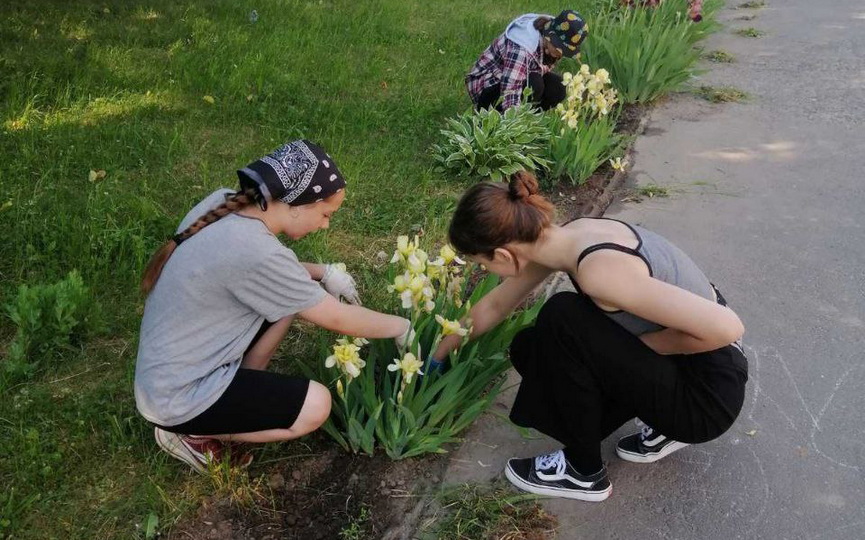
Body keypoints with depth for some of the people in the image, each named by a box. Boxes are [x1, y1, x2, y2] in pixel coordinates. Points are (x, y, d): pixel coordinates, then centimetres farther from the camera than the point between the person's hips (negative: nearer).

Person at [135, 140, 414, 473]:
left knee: (297, 295, 6)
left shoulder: (224, 204, -7)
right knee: (315, 406, -11)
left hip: (174, 368, 9)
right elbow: (337, 319, -19)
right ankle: (191, 434, 3)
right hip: (177, 397, -8)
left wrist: (323, 272, 2)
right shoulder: (254, 251, -31)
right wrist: (400, 327, -3)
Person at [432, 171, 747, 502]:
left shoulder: (599, 270, -32)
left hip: (708, 392, -8)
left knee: (563, 320, -21)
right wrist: (438, 355, 22)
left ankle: (584, 472, -1)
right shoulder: (564, 238, -5)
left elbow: (725, 327, -34)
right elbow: (495, 306, 11)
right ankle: (665, 428, 15)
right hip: (674, 367, 8)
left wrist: (641, 342, -18)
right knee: (530, 351, 6)